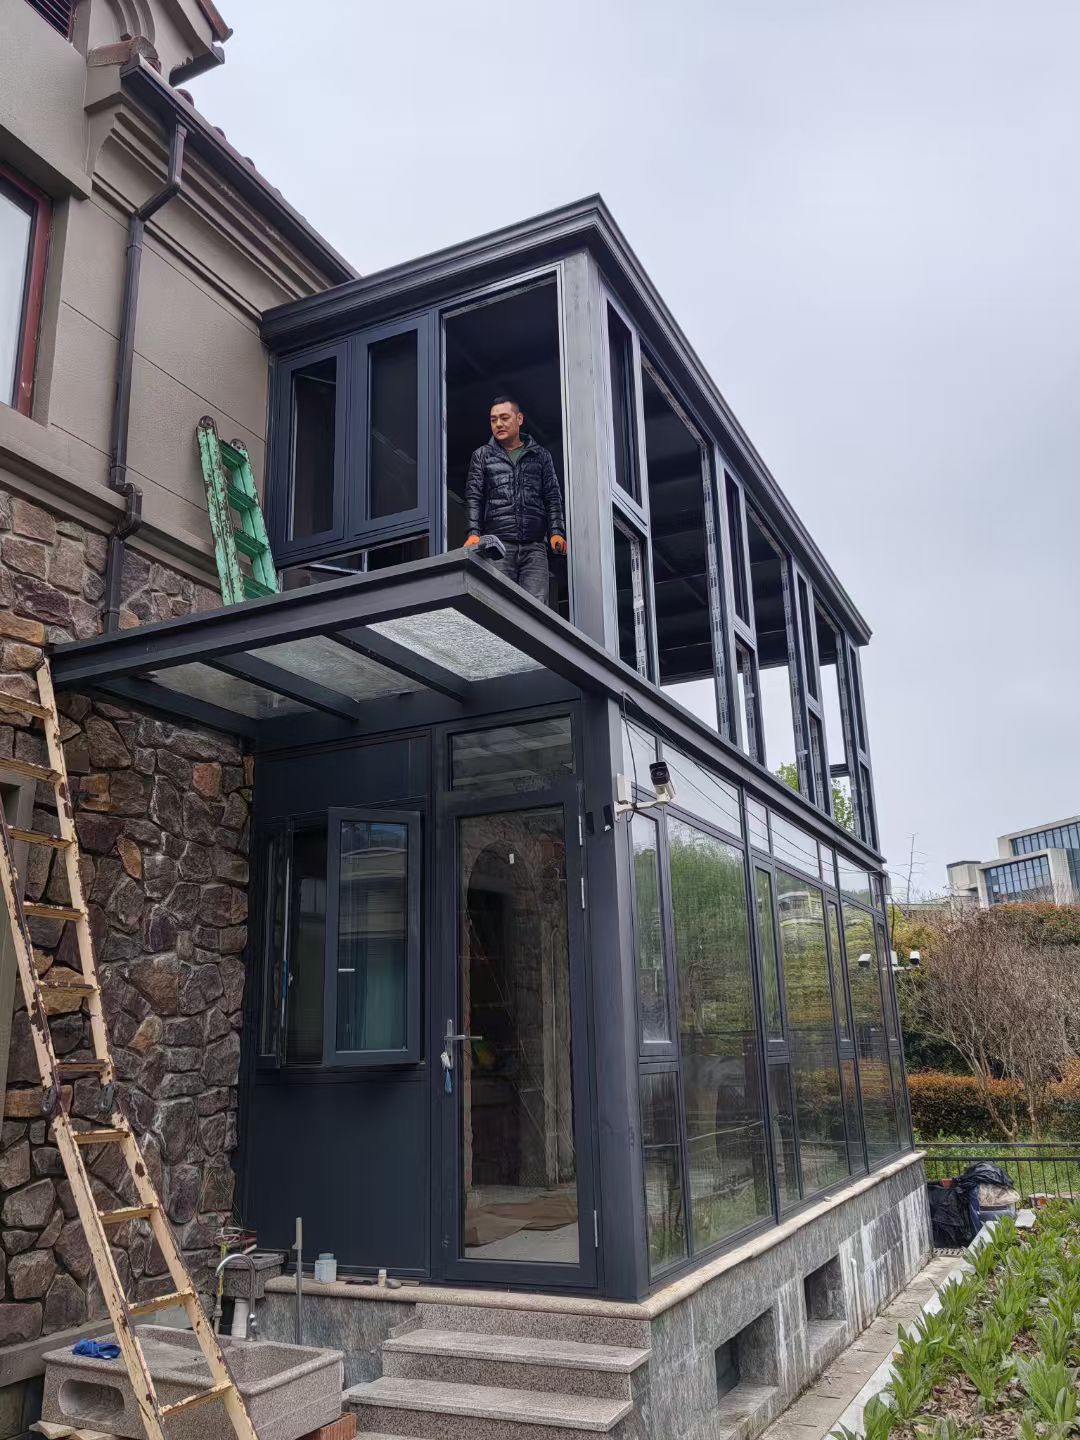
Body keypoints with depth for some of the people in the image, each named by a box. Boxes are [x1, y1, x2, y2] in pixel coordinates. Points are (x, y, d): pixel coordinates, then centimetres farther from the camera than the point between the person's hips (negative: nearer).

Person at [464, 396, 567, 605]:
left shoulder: (540, 455, 19)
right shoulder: (482, 456, 18)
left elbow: (553, 497, 13)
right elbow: (474, 497, 9)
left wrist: (557, 532, -3)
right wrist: (474, 533, -7)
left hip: (534, 546, 1)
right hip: (498, 544, 0)